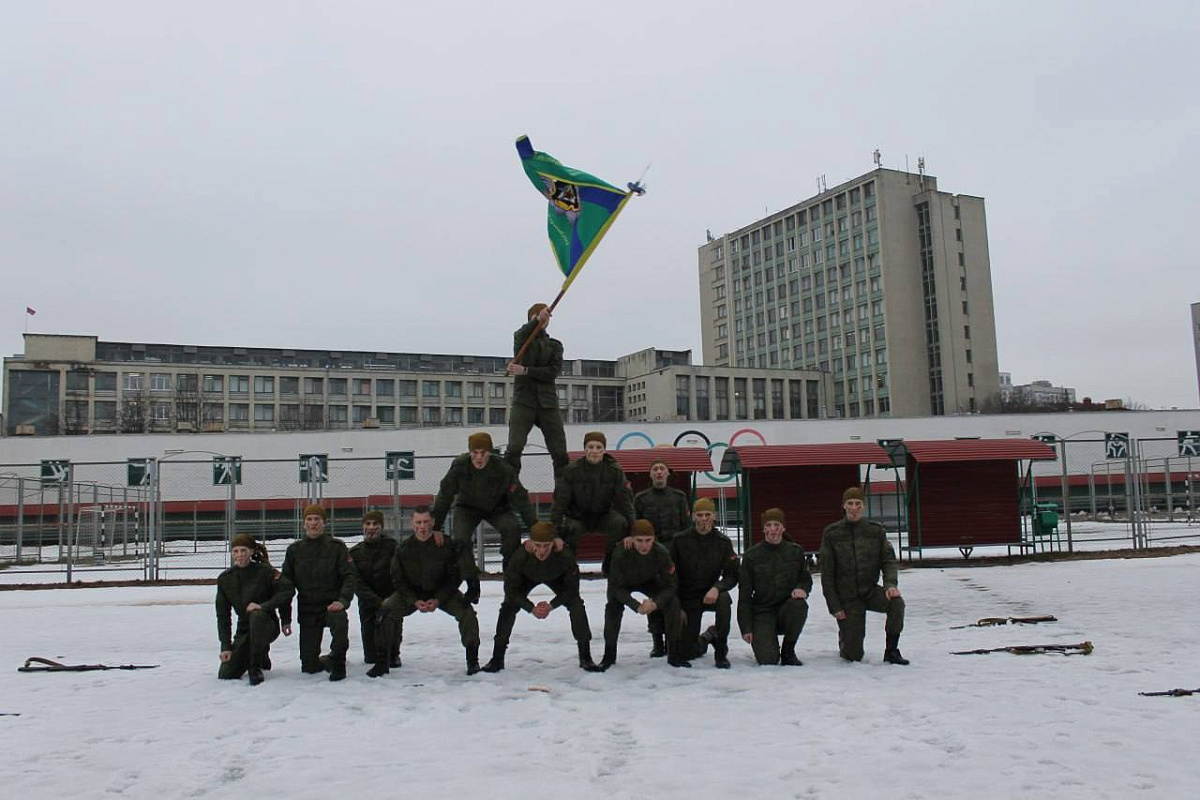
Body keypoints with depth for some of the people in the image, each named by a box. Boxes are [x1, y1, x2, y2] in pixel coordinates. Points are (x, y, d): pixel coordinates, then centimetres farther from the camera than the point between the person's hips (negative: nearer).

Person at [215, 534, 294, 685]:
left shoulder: (264, 571, -12)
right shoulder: (225, 579, -2)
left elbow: (288, 589, -21)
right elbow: (222, 615, 0)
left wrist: (263, 606, -29)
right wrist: (226, 646, -6)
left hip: (268, 626, -4)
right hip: (244, 630, 4)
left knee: (257, 616, -38)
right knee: (225, 674, -9)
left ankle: (256, 668, -21)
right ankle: (260, 657, 22)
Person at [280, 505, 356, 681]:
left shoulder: (337, 547, -3)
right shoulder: (294, 549, 4)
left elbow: (349, 576, -6)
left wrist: (343, 600, -22)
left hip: (332, 605, -2)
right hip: (307, 609, 3)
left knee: (339, 620, -39)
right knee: (309, 666, 1)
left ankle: (337, 663, -16)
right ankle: (326, 661, 36)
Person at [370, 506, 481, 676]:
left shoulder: (446, 545, -18)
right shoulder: (403, 548, -13)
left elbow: (455, 577, -10)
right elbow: (398, 580, -4)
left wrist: (438, 600, -20)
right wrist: (415, 601, -17)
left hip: (442, 592, -1)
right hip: (412, 593, 2)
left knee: (466, 611, -25)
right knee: (387, 610, -21)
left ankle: (472, 659, -8)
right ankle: (382, 661, -6)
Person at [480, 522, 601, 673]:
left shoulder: (565, 556, -42)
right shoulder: (520, 557, -42)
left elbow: (571, 588, -24)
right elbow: (511, 589, -26)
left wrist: (552, 605, -33)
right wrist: (531, 608, -33)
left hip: (556, 578, 0)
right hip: (527, 578, 0)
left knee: (576, 605, -18)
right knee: (508, 606, -17)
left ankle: (585, 657, -4)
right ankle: (497, 659, -2)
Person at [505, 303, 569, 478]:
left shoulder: (555, 345, 15)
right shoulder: (522, 337, 11)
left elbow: (554, 372, -1)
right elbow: (520, 336, -16)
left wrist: (525, 371, -12)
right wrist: (536, 321, -35)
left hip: (548, 402, 2)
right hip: (523, 400, -2)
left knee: (560, 452, 0)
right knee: (514, 448, -15)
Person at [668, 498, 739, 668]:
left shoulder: (723, 542, -6)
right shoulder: (679, 540, -9)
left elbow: (732, 575, -5)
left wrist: (716, 588, -26)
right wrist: (677, 607, -9)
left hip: (711, 594, 0)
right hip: (687, 599, 0)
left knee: (724, 599, -36)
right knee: (687, 652, -7)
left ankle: (721, 651, -17)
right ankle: (705, 639, 32)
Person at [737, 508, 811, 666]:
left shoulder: (795, 551, 4)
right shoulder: (752, 556, -2)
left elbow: (806, 578, 14)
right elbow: (744, 595, -1)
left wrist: (802, 589, -13)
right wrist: (746, 628, -7)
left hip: (788, 608, 2)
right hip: (763, 613, -2)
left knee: (799, 605, -34)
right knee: (767, 659, -22)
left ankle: (788, 651, -9)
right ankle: (762, 640, 18)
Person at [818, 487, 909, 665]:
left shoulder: (876, 531, 0)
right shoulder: (831, 533, -7)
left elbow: (889, 559, -1)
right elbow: (826, 572, -5)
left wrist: (890, 584, -21)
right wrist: (834, 606, -9)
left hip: (870, 590, 2)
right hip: (846, 598, -2)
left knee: (896, 602, -31)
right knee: (854, 656, -3)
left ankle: (891, 651, -12)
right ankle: (845, 638, 34)